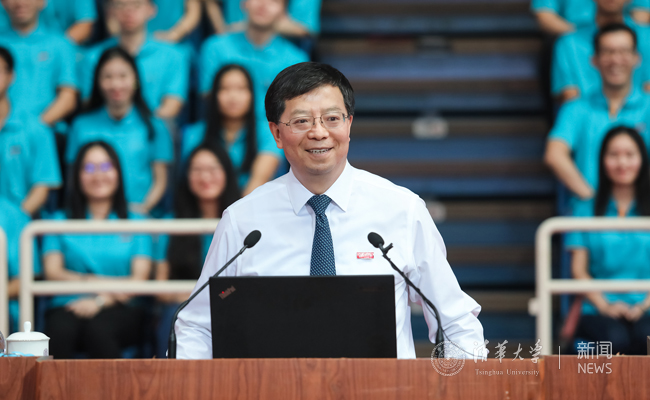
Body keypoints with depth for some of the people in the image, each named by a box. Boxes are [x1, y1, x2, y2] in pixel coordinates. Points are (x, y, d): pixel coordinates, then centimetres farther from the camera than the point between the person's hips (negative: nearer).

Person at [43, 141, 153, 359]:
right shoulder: (60, 221, 20)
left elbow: (139, 279, 5)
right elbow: (52, 272, 6)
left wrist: (101, 300, -13)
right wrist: (97, 283, -10)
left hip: (119, 310, 0)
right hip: (66, 307, 0)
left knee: (98, 329, -37)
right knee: (62, 330, -37)